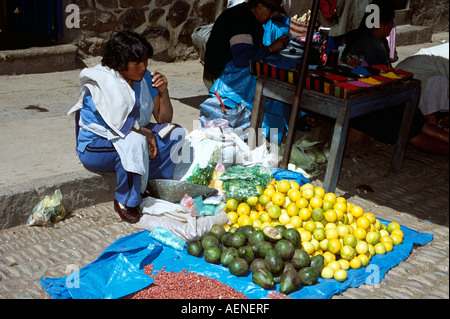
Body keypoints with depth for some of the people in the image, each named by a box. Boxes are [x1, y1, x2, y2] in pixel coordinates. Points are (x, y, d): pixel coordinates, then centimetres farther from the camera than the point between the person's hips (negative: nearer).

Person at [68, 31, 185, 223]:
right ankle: (125, 201, -19)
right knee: (135, 142, -36)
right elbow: (117, 125, -27)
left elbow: (164, 120, 0)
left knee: (175, 133, -6)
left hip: (132, 136, 7)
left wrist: (163, 92, -16)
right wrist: (146, 133, -14)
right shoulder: (102, 81, -21)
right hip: (94, 146, -7)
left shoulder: (144, 78, -2)